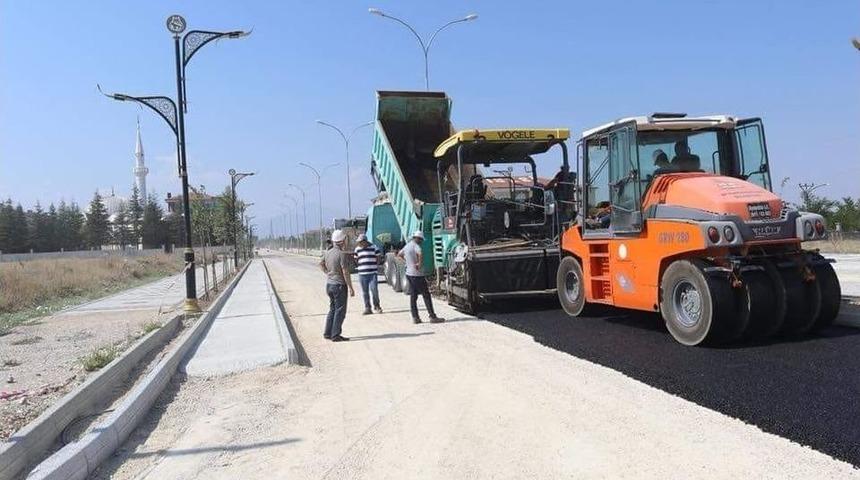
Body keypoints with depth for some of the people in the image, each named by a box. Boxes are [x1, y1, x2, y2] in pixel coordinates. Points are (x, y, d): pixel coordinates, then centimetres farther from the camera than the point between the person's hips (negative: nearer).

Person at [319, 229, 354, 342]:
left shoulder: (328, 252, 4)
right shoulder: (341, 254, -20)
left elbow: (321, 263, 22)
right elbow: (345, 273, -19)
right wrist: (351, 288, -14)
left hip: (329, 284, 8)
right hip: (339, 285, -8)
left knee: (333, 309, 18)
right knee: (340, 311, 0)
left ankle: (327, 333, 22)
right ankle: (335, 335, 1)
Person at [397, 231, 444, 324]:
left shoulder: (407, 246, 12)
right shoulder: (415, 246, -16)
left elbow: (399, 254, 30)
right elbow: (420, 254, -38)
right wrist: (420, 264, -23)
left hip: (409, 273, 9)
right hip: (417, 274, -9)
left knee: (413, 296, 10)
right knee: (426, 295, -3)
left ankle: (415, 317, 11)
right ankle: (432, 317, -1)